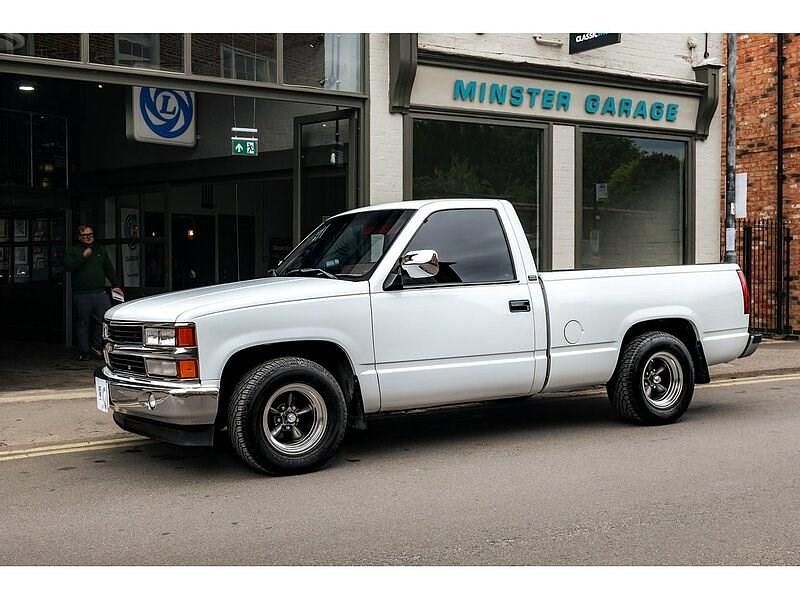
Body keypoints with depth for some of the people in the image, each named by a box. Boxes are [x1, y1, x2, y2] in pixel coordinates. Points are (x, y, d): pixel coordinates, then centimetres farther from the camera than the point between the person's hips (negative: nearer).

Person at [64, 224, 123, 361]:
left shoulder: (100, 250, 20)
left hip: (100, 293, 3)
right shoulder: (72, 251, 7)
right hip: (81, 295, -3)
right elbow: (68, 266, -11)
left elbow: (109, 269, 23)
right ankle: (84, 352, 8)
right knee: (83, 323, 2)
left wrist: (115, 285, 15)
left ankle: (96, 345, 3)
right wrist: (83, 256, -15)